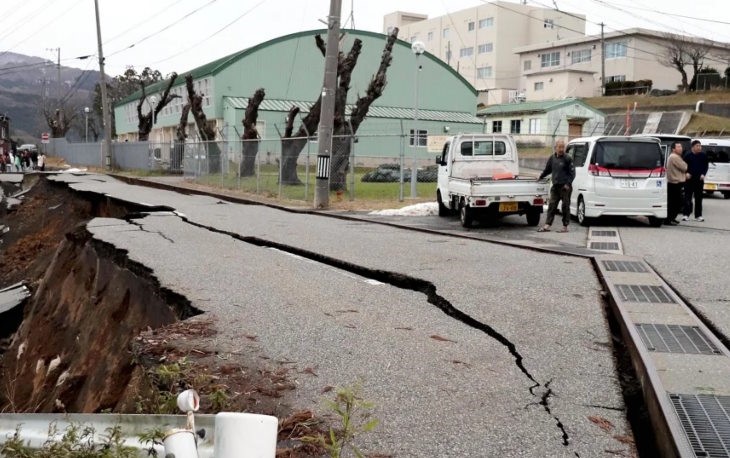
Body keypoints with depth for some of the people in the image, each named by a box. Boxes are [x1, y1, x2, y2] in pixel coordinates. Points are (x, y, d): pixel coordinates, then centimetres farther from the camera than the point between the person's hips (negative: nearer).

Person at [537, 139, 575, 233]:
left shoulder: (568, 159, -4)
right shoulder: (552, 158, 11)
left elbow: (572, 173, -5)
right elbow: (547, 169, 26)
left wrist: (568, 183, -13)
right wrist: (541, 177, 30)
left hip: (565, 187, -5)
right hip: (555, 186, 5)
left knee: (565, 206, 0)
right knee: (551, 206, 2)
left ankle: (565, 226, 7)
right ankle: (547, 225, 3)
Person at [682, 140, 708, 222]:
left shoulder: (703, 156, 3)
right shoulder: (688, 155, -3)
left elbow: (706, 166, 9)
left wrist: (703, 174, -5)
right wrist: (686, 173, -13)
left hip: (699, 179, 2)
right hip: (689, 179, -2)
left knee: (698, 198, 6)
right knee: (688, 197, -1)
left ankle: (698, 215, 10)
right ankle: (686, 214, 3)